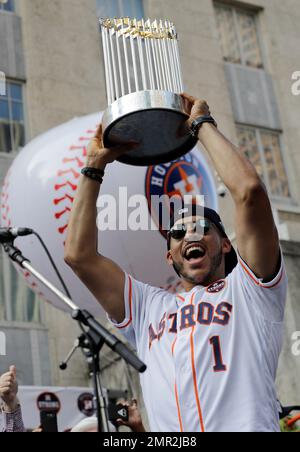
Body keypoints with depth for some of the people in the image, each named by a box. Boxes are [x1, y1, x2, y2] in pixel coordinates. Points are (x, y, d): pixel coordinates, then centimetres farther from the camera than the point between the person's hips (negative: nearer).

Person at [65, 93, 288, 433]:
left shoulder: (247, 289, 14)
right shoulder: (149, 308, 24)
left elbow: (249, 191, 2)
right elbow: (78, 254, 17)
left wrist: (202, 124, 13)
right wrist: (95, 167, 22)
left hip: (248, 426, -3)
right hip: (167, 431, 3)